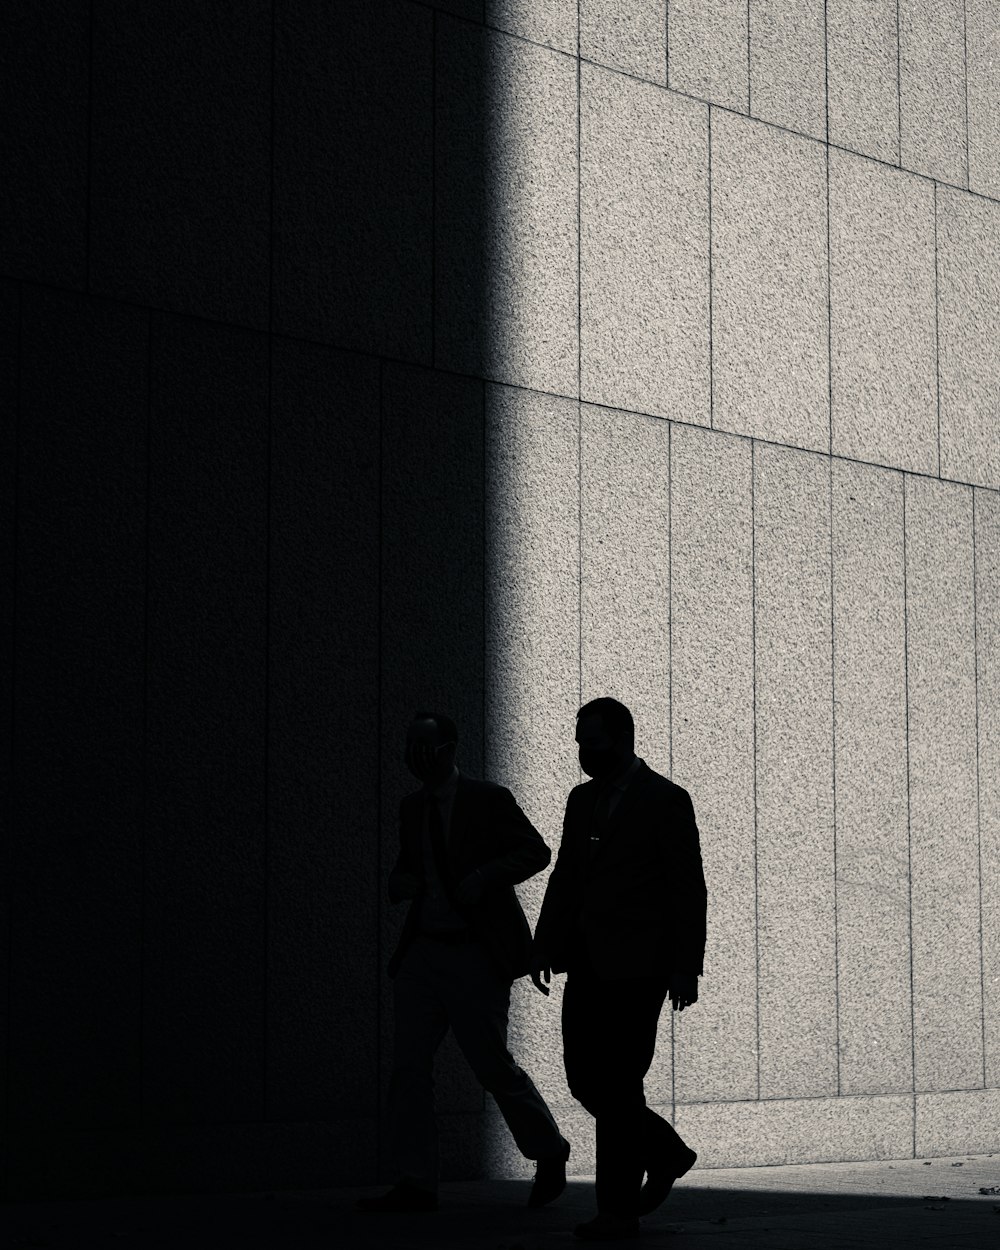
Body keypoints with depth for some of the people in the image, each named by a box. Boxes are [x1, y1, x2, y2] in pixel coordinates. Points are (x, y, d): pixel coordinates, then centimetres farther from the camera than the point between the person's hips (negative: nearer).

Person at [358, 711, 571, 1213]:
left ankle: (550, 1155, 22)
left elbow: (536, 851, -6)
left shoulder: (488, 800, -5)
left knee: (494, 1066, -1)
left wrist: (485, 876, -20)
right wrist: (399, 881, 3)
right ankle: (415, 1185, 4)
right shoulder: (411, 808, 14)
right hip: (423, 953, 6)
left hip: (476, 955, -6)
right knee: (408, 1065, -1)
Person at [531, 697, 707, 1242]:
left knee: (616, 1083, -7)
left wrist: (686, 969, -11)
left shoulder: (666, 800, -5)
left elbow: (688, 888, -7)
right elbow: (565, 877, 16)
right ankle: (665, 1153, 25)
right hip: (590, 965, 7)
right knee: (585, 1078, 5)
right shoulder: (583, 799, 14)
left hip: (637, 966, -7)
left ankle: (619, 1208, 1)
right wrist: (544, 947, 6)